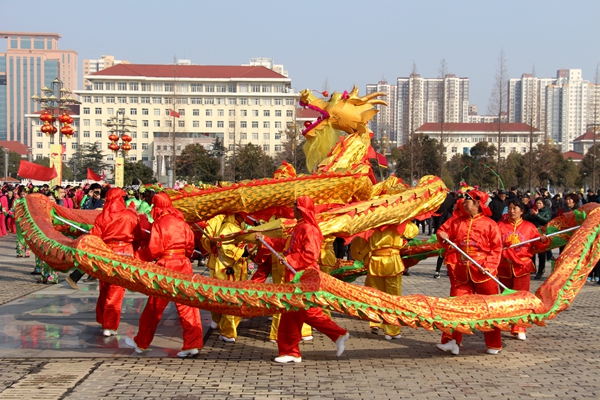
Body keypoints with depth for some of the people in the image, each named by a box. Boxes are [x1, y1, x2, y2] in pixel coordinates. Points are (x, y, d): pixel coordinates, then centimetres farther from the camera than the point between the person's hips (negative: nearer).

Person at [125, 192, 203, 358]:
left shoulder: (159, 224, -9)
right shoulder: (182, 222, 6)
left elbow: (154, 250, -13)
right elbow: (190, 246, 8)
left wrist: (137, 255, -1)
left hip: (166, 267, -4)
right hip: (183, 265, 4)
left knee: (154, 306, 7)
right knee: (187, 305, 4)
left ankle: (141, 343, 21)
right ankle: (193, 344, 0)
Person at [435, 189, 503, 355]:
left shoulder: (489, 224, -2)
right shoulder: (456, 222, 9)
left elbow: (496, 248, -4)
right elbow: (443, 230, 19)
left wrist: (489, 265, -15)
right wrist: (443, 236, -5)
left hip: (482, 272, -3)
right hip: (461, 272, 3)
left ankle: (494, 344, 16)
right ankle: (453, 342, 1)